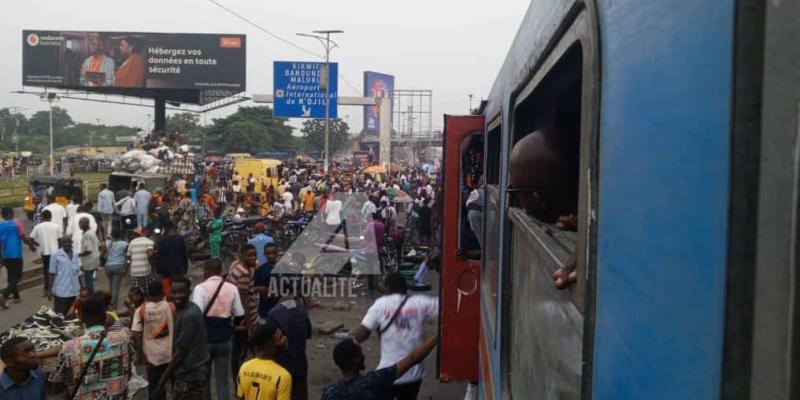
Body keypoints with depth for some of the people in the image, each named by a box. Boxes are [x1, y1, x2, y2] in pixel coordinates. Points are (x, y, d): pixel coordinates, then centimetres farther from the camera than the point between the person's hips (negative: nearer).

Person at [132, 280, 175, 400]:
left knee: (153, 386, 13)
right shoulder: (171, 307, -7)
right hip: (171, 353, 0)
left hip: (152, 355, 0)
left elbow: (135, 335, -12)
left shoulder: (140, 310, -7)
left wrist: (141, 355, -5)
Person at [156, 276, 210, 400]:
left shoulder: (189, 316, -22)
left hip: (188, 376, -10)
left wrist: (162, 382, -12)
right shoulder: (182, 311, 9)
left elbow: (180, 353, -19)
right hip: (191, 373, 10)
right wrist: (166, 377, 18)